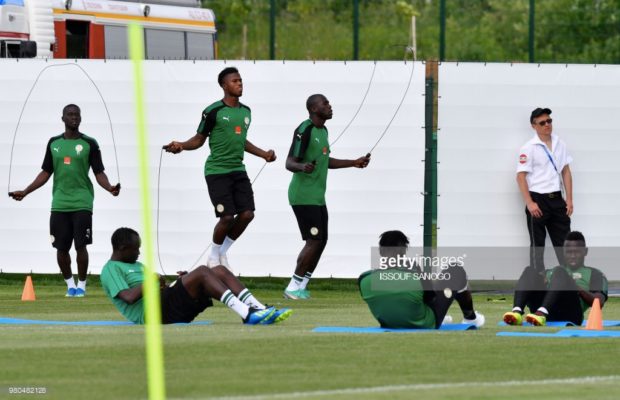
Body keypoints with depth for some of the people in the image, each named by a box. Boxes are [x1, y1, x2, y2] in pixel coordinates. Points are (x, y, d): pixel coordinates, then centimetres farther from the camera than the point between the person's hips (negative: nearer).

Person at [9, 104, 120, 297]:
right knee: (61, 247, 2)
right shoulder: (54, 143, 10)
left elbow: (99, 173, -2)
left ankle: (81, 284, 7)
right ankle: (70, 283, 19)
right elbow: (46, 173, 15)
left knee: (80, 245, -8)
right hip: (59, 203, 3)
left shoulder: (89, 144, 1)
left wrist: (109, 188, -22)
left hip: (82, 203, -3)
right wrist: (25, 192, 9)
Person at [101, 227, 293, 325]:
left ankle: (260, 311, -18)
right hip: (154, 312, -10)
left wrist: (179, 282, 12)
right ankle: (247, 314, -35)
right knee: (202, 272, -24)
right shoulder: (111, 270, 2)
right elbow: (129, 297, -15)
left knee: (220, 271, -4)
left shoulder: (136, 266, 33)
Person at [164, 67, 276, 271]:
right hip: (217, 171, -6)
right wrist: (181, 146, -20)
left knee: (247, 214, -3)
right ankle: (214, 256, 12)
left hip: (238, 170, 6)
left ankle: (223, 252, 18)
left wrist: (264, 154, 28)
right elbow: (199, 139, -2)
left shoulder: (245, 111, 11)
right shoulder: (213, 111, -9)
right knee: (227, 217, -12)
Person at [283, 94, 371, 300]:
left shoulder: (322, 130, 14)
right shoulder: (304, 130, -15)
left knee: (320, 242, 8)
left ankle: (301, 287, 13)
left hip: (317, 198, 10)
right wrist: (302, 167, -41)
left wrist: (354, 163, 31)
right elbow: (289, 163, -19)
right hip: (304, 196, -10)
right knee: (314, 242, -13)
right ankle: (293, 287, -6)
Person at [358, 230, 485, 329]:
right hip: (426, 324, -4)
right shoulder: (416, 277, -34)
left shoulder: (364, 280, -25)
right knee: (456, 271, 10)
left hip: (389, 325, 4)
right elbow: (431, 297, -11)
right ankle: (470, 318, 37)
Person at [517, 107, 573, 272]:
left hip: (556, 199, 5)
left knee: (564, 241, 7)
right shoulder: (529, 148, -8)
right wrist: (530, 204, -16)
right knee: (537, 244, 4)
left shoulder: (560, 145, 8)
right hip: (538, 200, -5)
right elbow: (521, 176, -10)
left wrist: (569, 199, 6)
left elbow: (566, 172, 11)